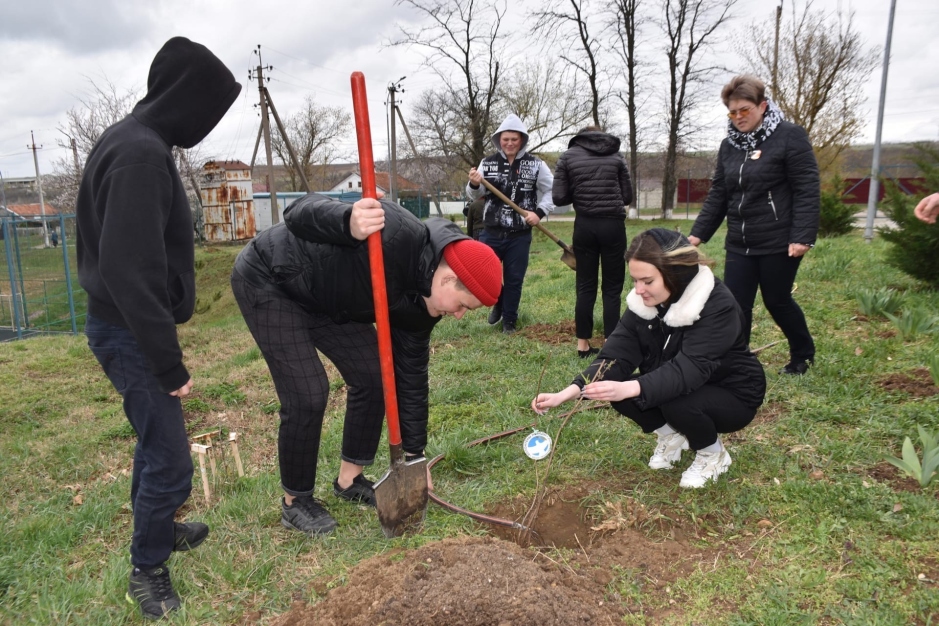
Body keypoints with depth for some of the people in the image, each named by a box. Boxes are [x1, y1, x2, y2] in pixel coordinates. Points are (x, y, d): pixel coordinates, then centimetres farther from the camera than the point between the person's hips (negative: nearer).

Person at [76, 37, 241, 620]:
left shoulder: (130, 141, 9)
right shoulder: (142, 154, -22)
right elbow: (129, 273, -27)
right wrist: (170, 363, -21)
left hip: (127, 326, 10)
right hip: (131, 333, -10)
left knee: (156, 438, 23)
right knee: (170, 462, 1)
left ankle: (158, 529, 43)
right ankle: (148, 569, 22)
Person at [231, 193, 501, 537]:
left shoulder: (422, 303, -9)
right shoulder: (399, 235, -34)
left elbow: (412, 378, -1)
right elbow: (299, 212, -33)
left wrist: (414, 456, 3)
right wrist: (349, 223, -57)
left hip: (326, 299, 8)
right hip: (267, 279, -7)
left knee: (373, 377, 1)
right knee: (308, 395, -12)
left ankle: (350, 479, 22)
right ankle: (295, 502, 12)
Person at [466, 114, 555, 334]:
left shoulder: (535, 164, -2)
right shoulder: (488, 163, 1)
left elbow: (552, 191, 5)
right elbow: (475, 196, 2)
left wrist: (539, 212, -8)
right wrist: (474, 185, -20)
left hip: (520, 235, -1)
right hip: (492, 232, 1)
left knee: (514, 279, 6)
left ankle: (509, 320, 23)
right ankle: (499, 302, 30)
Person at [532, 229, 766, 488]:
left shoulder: (717, 306, -30)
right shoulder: (643, 301, -12)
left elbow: (689, 370, -42)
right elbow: (616, 354, -20)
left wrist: (630, 389, -57)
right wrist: (568, 392, -34)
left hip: (732, 396, -5)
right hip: (680, 386, 5)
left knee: (676, 402, -35)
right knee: (618, 392, -20)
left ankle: (713, 455, -2)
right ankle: (671, 435, 9)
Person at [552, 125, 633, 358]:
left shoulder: (568, 156, 6)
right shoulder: (616, 156, 8)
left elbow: (559, 197, -1)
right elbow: (627, 196, 7)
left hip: (584, 225, 1)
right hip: (612, 225, -1)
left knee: (585, 286, 9)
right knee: (612, 287, 5)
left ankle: (583, 344, 12)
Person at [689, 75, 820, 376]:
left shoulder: (789, 136, -7)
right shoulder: (729, 146, 11)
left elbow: (807, 190, -12)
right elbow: (717, 196, 12)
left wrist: (803, 236, -20)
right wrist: (698, 233, 3)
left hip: (778, 243, -5)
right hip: (739, 244, 5)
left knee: (777, 302, 10)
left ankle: (803, 354, 36)